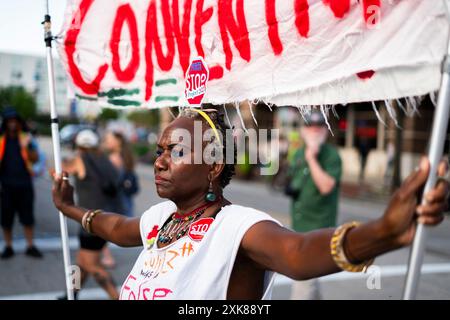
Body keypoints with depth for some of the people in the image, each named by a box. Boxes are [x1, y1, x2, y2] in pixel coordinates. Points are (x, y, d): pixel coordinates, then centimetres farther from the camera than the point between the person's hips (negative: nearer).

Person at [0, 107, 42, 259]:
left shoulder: (26, 137, 4)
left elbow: (35, 159, 0)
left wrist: (26, 147, -18)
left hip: (24, 184, 0)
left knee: (28, 218, 5)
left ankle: (30, 246, 16)